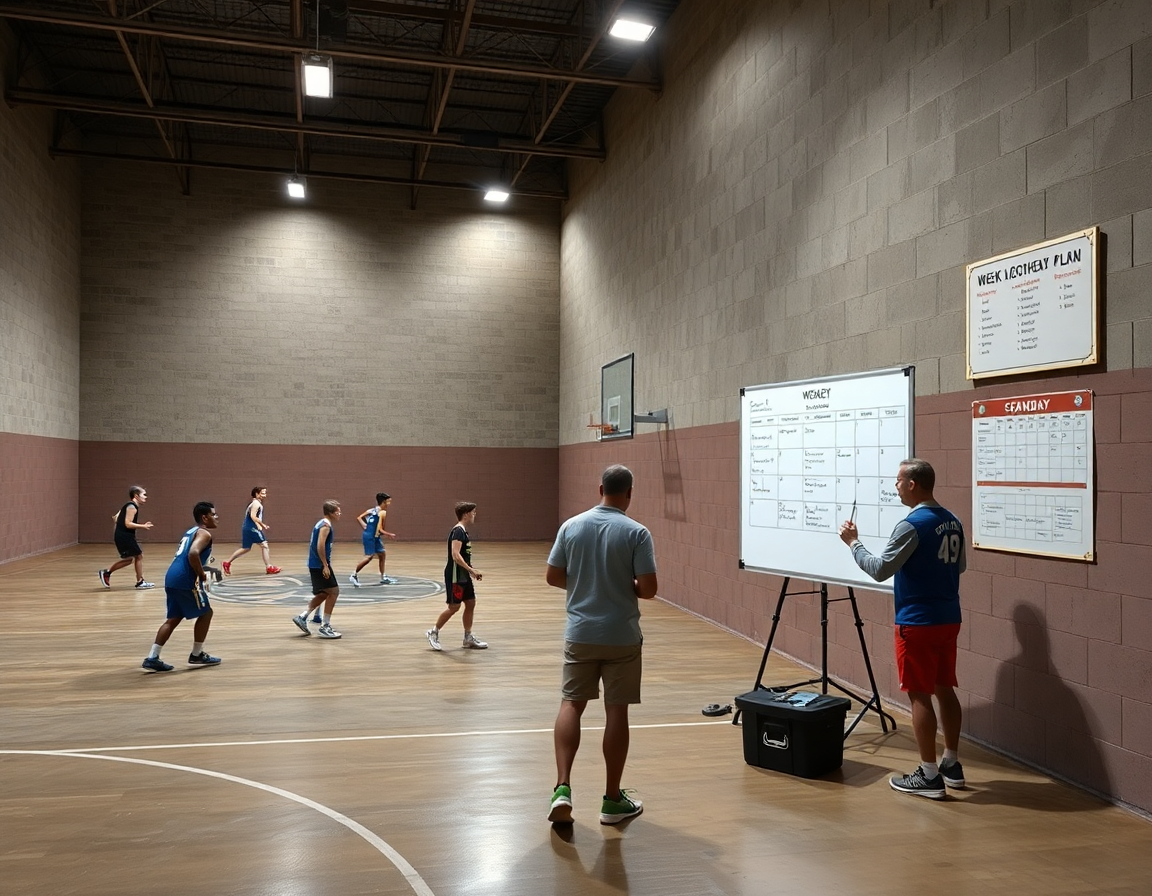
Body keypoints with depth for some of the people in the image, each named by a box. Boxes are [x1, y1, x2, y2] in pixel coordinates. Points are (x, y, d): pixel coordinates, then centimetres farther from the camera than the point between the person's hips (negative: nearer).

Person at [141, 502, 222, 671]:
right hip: (185, 580, -9)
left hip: (172, 578, 9)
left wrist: (198, 573, 23)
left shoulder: (192, 531, 23)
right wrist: (202, 575, -15)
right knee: (205, 613, 8)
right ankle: (196, 655, 15)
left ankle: (152, 658, 7)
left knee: (173, 619, 14)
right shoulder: (204, 533, -7)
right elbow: (193, 554, -26)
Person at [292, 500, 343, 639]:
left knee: (324, 594, 17)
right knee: (333, 592, -4)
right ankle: (325, 626, -1)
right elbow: (320, 546, -24)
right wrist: (325, 566, -23)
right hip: (320, 565, -10)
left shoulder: (321, 523, 16)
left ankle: (302, 617, 15)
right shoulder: (326, 525, -14)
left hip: (314, 565, 10)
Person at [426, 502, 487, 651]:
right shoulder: (458, 531, -17)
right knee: (454, 606, -3)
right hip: (455, 575, -10)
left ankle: (468, 638, 17)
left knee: (470, 603, 9)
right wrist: (472, 570, -24)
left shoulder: (463, 531, 13)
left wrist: (472, 570, 15)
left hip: (463, 575, 10)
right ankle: (434, 632, 13)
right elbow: (455, 555, -25)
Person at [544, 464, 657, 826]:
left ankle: (563, 788, -2)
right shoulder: (636, 533, -11)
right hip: (621, 636, -2)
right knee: (616, 712, 6)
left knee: (571, 705, 11)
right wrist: (625, 587, 7)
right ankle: (613, 799, 16)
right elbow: (648, 589, -14)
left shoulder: (571, 526, -1)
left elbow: (553, 577, 2)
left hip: (580, 633, 2)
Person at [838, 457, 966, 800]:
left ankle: (929, 775, 5)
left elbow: (880, 570, -19)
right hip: (948, 620, 8)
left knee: (919, 695, -1)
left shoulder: (912, 525, -19)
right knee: (944, 689, 16)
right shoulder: (953, 522, 8)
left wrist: (853, 542, -7)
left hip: (918, 624, -8)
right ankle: (952, 764, 25)